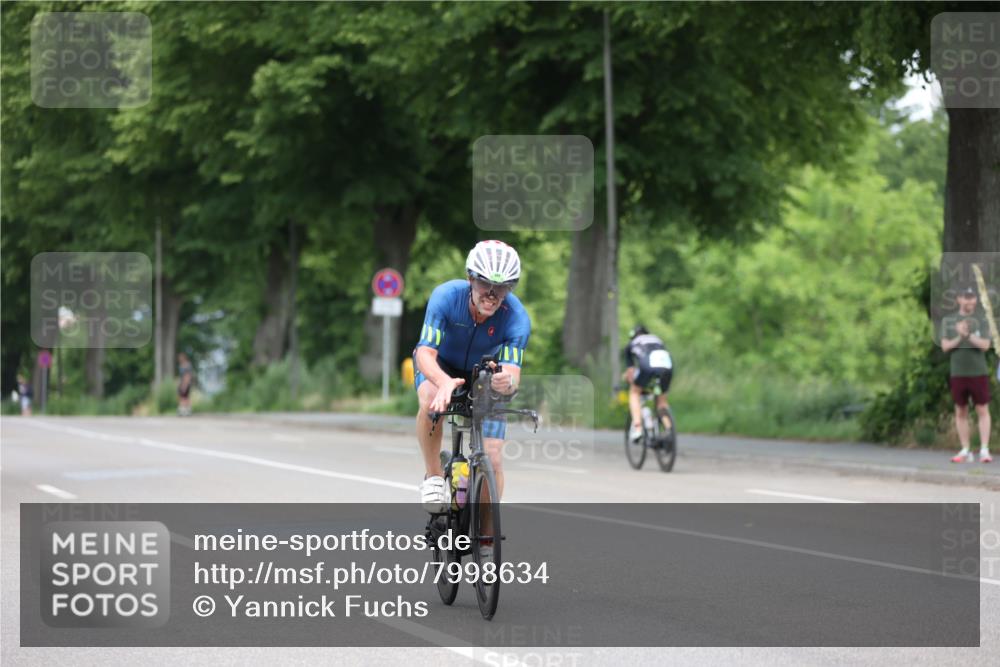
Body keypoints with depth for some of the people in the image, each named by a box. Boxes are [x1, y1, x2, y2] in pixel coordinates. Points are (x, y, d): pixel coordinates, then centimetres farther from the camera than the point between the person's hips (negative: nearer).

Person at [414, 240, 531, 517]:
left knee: (492, 460, -11)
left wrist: (507, 382, -62)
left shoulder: (516, 318, -31)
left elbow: (513, 372, -37)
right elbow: (425, 353, -38)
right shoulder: (446, 296, -33)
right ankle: (434, 477, -16)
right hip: (441, 366, -1)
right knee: (431, 401, -37)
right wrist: (444, 382, -60)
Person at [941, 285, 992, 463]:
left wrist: (968, 335, -21)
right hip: (958, 373, 2)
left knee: (983, 411, -5)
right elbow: (945, 346, 1)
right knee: (961, 412, 5)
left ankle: (984, 450, -5)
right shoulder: (948, 321, 9)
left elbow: (985, 345, -7)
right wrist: (959, 337, -16)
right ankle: (965, 451, 11)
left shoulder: (980, 322, 5)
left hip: (979, 373, -2)